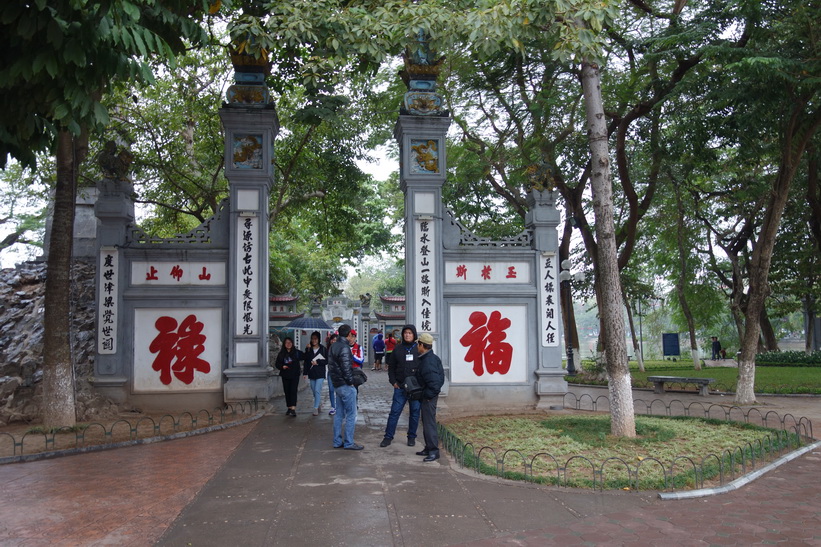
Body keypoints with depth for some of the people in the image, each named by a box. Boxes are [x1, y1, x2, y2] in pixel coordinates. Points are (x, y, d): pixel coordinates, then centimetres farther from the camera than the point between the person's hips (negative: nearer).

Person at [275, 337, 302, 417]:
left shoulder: (297, 352, 0)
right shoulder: (281, 354, 6)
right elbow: (277, 364, 9)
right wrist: (282, 367, -11)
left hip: (295, 375, -3)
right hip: (285, 376, 3)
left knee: (293, 391, -11)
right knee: (287, 392, 8)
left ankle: (293, 409, -17)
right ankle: (289, 408, 19)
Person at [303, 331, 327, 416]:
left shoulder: (323, 349, -3)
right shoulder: (308, 349, 5)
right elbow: (306, 361, 6)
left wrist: (318, 362, -13)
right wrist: (305, 372, 3)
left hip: (320, 373, -4)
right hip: (311, 373, 4)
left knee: (317, 390, -11)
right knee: (314, 390, 12)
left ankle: (316, 408, -6)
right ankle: (319, 403, 34)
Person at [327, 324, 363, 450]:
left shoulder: (333, 346, 12)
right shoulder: (344, 348, -17)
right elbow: (346, 367, -20)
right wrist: (350, 382, -10)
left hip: (337, 384, 10)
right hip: (346, 385, -9)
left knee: (340, 414, 14)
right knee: (351, 414, -3)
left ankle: (337, 441, 18)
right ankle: (348, 443, 0)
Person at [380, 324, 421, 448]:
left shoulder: (419, 349, 2)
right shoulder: (397, 349, 6)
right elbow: (391, 367, 12)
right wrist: (393, 381, 2)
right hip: (400, 387, 1)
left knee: (415, 412, 7)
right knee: (394, 412, 0)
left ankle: (411, 437, 20)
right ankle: (388, 437, 6)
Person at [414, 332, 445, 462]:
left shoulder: (428, 362, -23)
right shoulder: (433, 358, 10)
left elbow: (434, 382, -29)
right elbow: (441, 377, 16)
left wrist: (428, 395, -17)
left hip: (429, 397, -11)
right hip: (427, 395, 11)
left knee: (429, 423, -7)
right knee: (426, 421, 17)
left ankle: (434, 451, -3)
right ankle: (429, 448, 27)